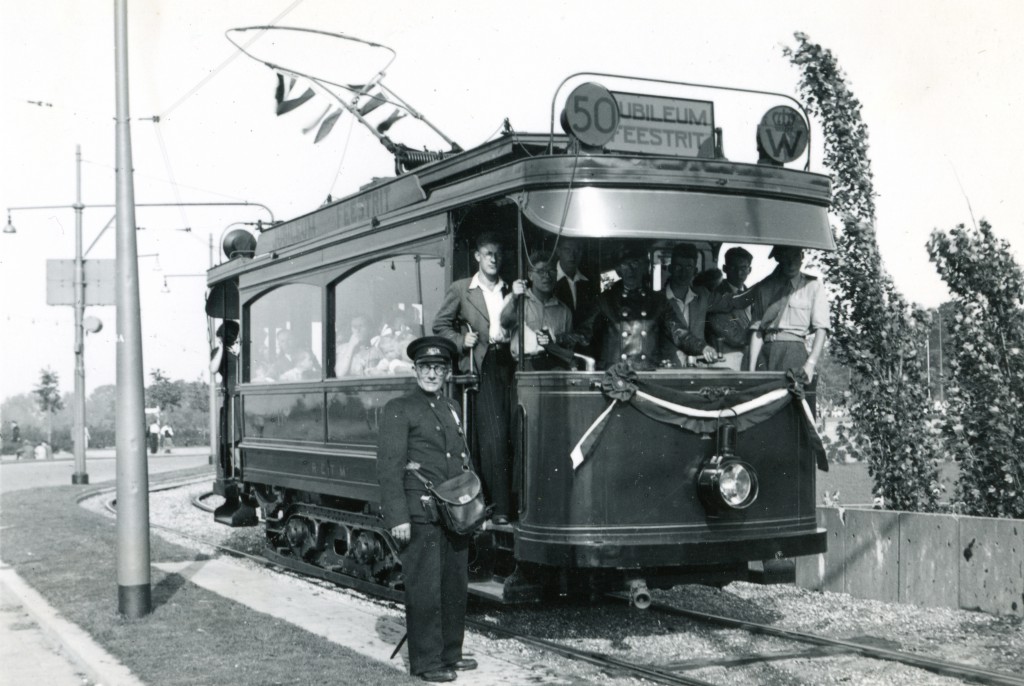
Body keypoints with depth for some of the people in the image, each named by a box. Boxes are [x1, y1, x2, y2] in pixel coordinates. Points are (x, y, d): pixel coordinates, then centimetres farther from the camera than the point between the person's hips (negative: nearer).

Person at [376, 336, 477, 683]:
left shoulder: (453, 409, 18)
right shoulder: (399, 409, -3)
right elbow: (389, 467, -10)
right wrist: (397, 518, -16)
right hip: (420, 517, -7)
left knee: (456, 586, 11)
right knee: (425, 589, -3)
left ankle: (450, 653, 24)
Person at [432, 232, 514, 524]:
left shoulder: (510, 291, 17)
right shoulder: (460, 290, 9)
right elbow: (441, 325, 10)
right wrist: (462, 340, -4)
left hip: (508, 365, 3)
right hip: (482, 368, -3)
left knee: (513, 435, -1)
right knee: (493, 437, -11)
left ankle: (517, 502, 5)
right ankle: (500, 507, -9)